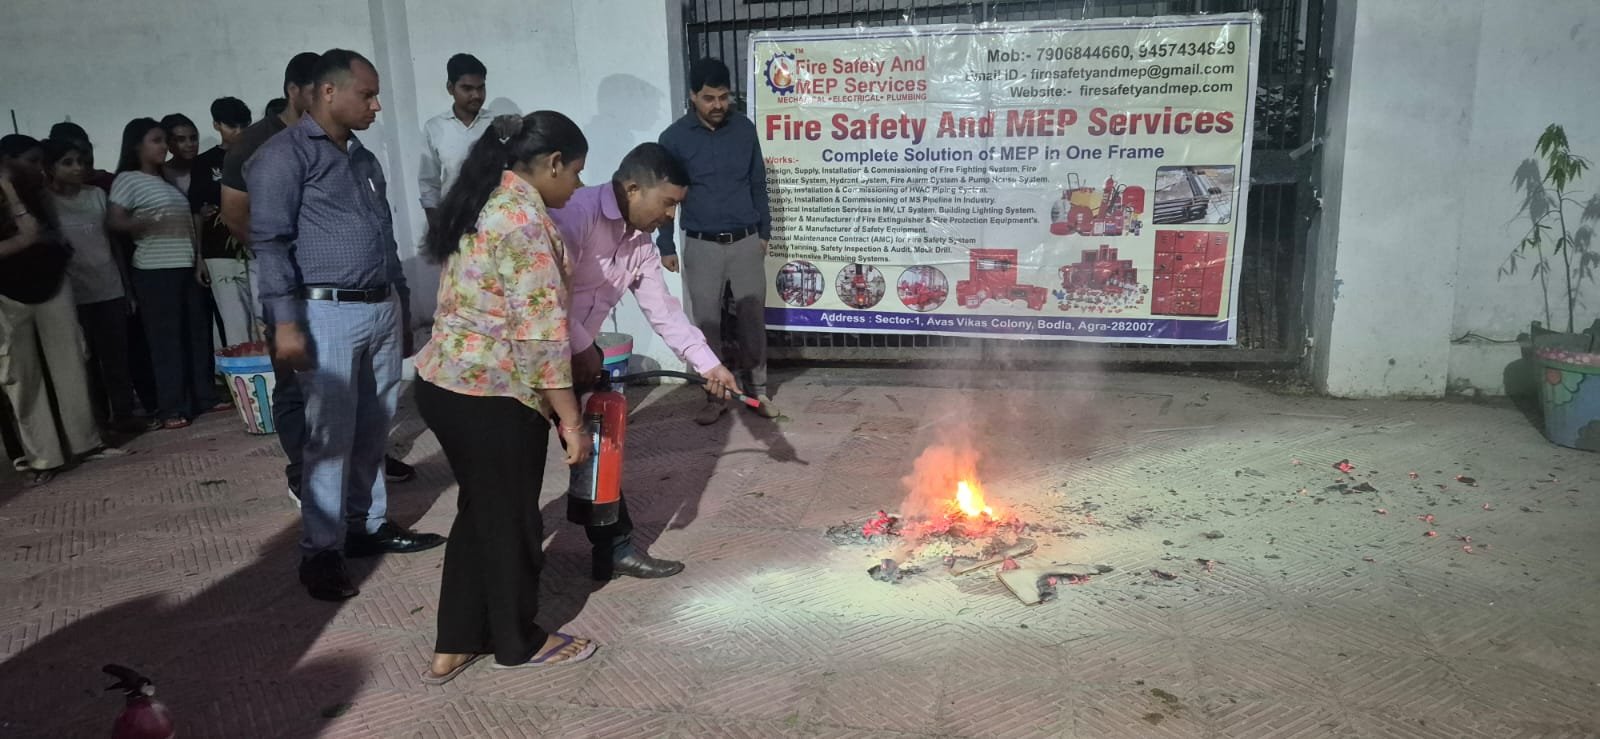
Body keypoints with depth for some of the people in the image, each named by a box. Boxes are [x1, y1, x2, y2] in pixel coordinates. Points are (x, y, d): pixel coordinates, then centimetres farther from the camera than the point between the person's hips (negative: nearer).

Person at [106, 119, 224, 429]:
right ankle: (171, 409, -4)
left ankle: (205, 397, 15)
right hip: (155, 271, -7)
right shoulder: (128, 179, -2)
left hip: (186, 267, 7)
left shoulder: (168, 181, 20)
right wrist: (149, 223, -21)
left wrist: (199, 260, 12)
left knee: (198, 334, 7)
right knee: (166, 339, -6)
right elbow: (114, 221, -12)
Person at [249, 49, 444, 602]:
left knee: (374, 428, 11)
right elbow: (270, 240, -11)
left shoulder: (364, 158, 18)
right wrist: (286, 323, -17)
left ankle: (369, 525, 24)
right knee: (331, 435, -4)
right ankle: (320, 553, 5)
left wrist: (398, 297, 18)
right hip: (327, 313, -7)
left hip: (382, 309, 7)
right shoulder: (286, 154, -6)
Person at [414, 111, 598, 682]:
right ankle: (519, 642, 28)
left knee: (479, 511, 20)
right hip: (493, 395, -9)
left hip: (445, 382, 9)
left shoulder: (483, 201, 12)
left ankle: (454, 645, 29)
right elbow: (540, 330, -23)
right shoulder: (524, 216, -18)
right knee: (510, 519, 9)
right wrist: (570, 420, -19)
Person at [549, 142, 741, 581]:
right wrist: (583, 351, -17)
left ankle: (615, 549, 24)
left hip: (576, 356, 9)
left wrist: (709, 365, 11)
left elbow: (663, 309, 11)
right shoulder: (576, 213, -24)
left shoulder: (640, 243, 5)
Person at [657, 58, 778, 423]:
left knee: (752, 320, 7)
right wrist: (666, 246, -1)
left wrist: (764, 231, 11)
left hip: (746, 242, 2)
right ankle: (715, 396, 16)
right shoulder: (675, 137, -5)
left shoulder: (745, 129, 1)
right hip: (702, 246, -1)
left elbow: (758, 184, 10)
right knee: (707, 324, 5)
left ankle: (757, 390, 21)